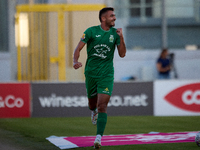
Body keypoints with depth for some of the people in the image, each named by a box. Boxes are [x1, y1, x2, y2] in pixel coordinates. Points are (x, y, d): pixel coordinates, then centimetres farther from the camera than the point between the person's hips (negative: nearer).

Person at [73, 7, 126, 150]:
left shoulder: (115, 33, 2)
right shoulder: (91, 31, -3)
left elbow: (122, 54, 0)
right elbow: (78, 48, -2)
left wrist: (121, 38, -13)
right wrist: (75, 61, -21)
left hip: (106, 74, 0)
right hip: (91, 72, 0)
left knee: (102, 106, -13)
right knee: (92, 102, 15)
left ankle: (99, 138, -16)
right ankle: (94, 111, 54)